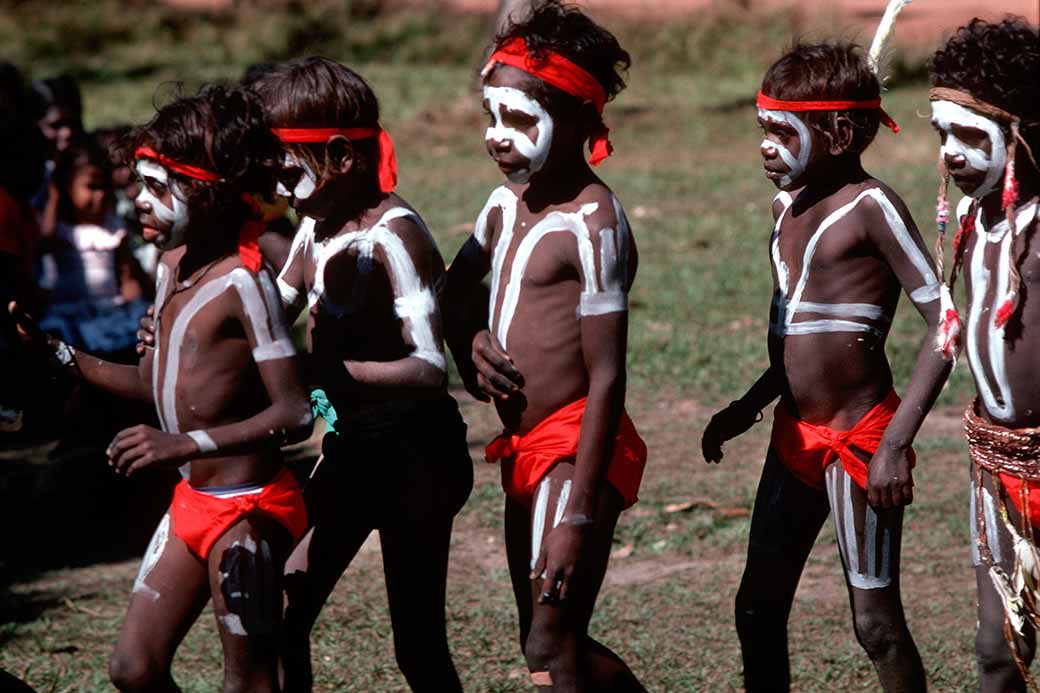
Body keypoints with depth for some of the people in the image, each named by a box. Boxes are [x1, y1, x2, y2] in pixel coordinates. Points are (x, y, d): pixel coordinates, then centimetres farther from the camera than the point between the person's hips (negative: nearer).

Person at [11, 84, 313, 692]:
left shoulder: (244, 281, -20)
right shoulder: (174, 264, 7)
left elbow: (294, 415, -25)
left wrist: (187, 444, -33)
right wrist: (56, 352, 10)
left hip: (247, 510, -9)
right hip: (193, 503, 9)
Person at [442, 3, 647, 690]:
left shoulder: (592, 222, -15)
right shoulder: (508, 204, 10)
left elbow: (606, 379, -19)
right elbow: (454, 289, 29)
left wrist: (578, 514, -22)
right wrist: (471, 342, 4)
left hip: (576, 448, -9)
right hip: (524, 452, 9)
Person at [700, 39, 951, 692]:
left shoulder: (871, 207, -16)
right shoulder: (789, 204, 9)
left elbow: (945, 325, -19)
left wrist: (896, 443, -23)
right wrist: (749, 407, 20)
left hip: (859, 437, -8)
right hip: (796, 435, 8)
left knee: (876, 622, -3)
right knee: (758, 609, 12)